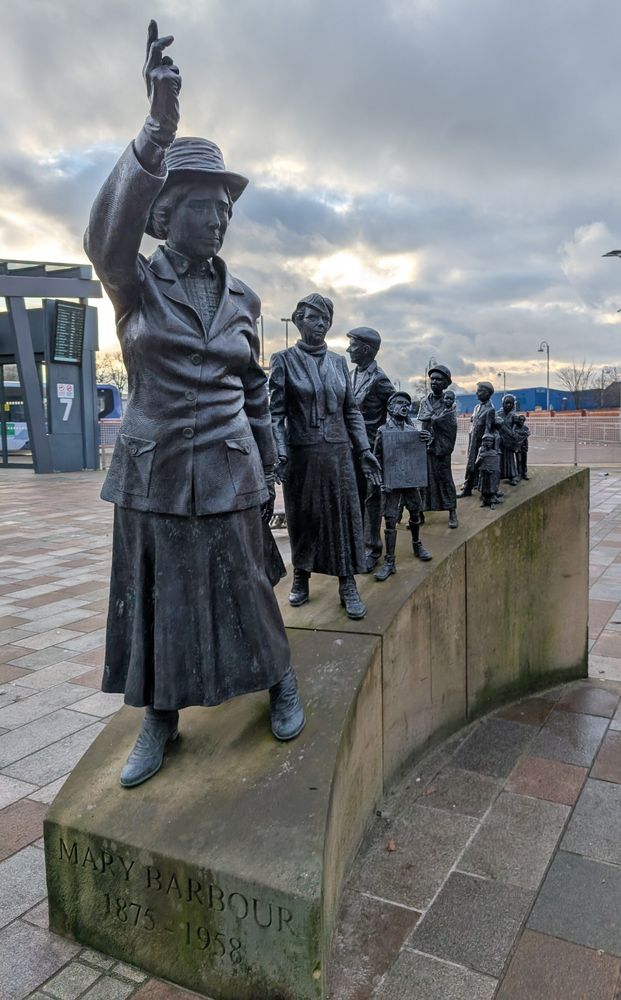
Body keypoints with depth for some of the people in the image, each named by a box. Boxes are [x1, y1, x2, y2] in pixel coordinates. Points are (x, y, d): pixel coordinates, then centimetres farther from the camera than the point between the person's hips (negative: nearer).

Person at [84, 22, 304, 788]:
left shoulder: (240, 295, 5)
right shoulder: (134, 283, -4)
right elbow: (105, 235, -27)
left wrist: (269, 467, 12)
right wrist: (157, 130, -39)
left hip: (227, 467, 1)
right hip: (154, 467, -1)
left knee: (242, 586, 8)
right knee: (153, 595, 8)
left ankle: (281, 682, 34)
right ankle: (159, 723, 27)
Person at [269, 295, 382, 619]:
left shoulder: (338, 361, 9)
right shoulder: (284, 359, -1)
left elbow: (351, 410, 11)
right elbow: (276, 413, -5)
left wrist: (364, 451, 4)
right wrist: (280, 454, -15)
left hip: (339, 452, 3)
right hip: (302, 454, -3)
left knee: (345, 515, 2)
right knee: (303, 517, 8)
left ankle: (347, 585, 9)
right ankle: (301, 578, 25)